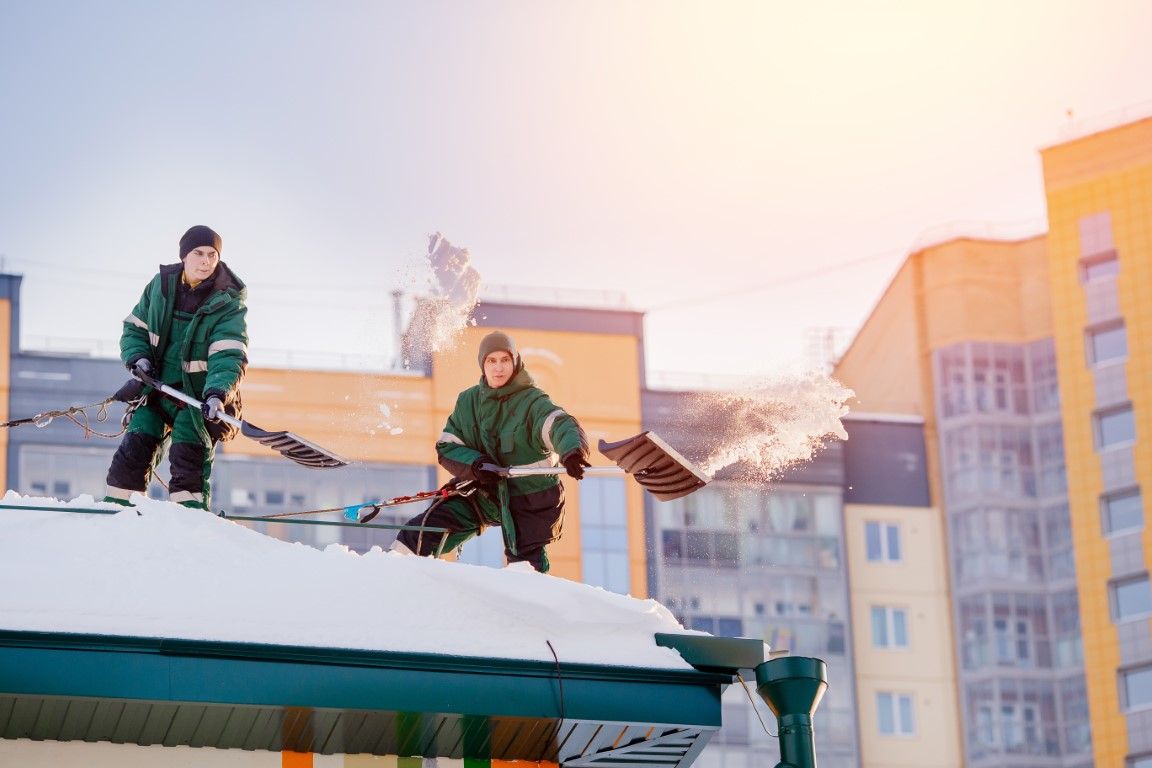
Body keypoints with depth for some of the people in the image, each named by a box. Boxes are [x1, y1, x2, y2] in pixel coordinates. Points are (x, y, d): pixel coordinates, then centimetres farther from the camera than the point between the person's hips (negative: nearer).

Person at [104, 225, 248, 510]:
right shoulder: (161, 285, 0)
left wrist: (217, 394, -39)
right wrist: (137, 358, -9)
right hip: (157, 385, 4)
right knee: (135, 448, -2)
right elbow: (135, 328, 11)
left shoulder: (228, 303, -12)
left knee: (189, 455, -13)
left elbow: (229, 356, -22)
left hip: (199, 396, -3)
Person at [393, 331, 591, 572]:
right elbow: (446, 447, 0)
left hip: (529, 499, -4)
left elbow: (562, 426, -32)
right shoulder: (468, 401, 1)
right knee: (418, 537, -4)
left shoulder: (532, 402, -14)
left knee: (525, 565, -11)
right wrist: (475, 464, -23)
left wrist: (573, 452, -56)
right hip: (482, 494, 4)